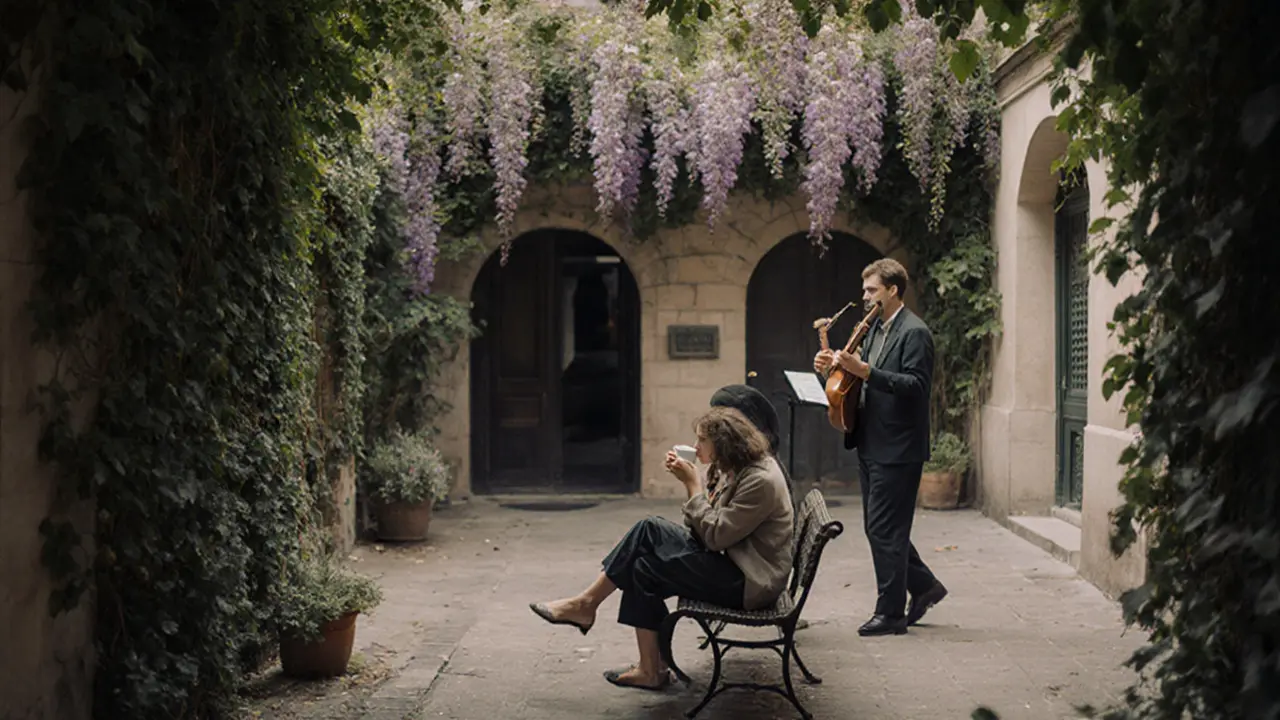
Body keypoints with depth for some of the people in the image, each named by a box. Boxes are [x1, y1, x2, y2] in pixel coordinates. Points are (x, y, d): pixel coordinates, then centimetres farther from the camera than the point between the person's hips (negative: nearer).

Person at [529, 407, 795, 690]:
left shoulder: (761, 481, -21)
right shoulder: (735, 468, 10)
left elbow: (716, 535, -22)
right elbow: (710, 531, 8)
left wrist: (693, 485, -17)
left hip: (750, 582, -10)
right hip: (732, 562, 10)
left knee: (646, 568, -12)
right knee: (649, 529, -5)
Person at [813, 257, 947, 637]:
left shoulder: (915, 333, -13)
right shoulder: (876, 330, 16)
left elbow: (916, 385, -22)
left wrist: (864, 370, -28)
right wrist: (838, 367, 1)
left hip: (897, 449, -9)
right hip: (871, 445, 9)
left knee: (884, 529, -5)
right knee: (880, 527, 14)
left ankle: (891, 613, 5)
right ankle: (924, 586, 28)